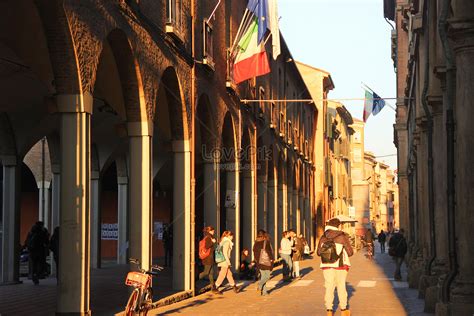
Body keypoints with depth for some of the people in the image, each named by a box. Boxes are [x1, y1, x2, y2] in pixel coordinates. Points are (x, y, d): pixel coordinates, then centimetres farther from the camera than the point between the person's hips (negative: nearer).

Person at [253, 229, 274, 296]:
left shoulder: (256, 243, 6)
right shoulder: (266, 242, -10)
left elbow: (255, 252, 10)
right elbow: (269, 250, -16)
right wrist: (271, 258, -7)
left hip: (259, 262, 6)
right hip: (266, 261, -6)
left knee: (263, 276, 11)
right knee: (267, 275, 4)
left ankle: (264, 291, 8)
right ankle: (260, 284, -19)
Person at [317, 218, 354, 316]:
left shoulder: (323, 237, -2)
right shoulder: (343, 236, -10)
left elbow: (319, 252, 4)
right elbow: (350, 252, -8)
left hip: (327, 265, 2)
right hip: (340, 265, -2)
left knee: (329, 287, 8)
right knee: (341, 286, 12)